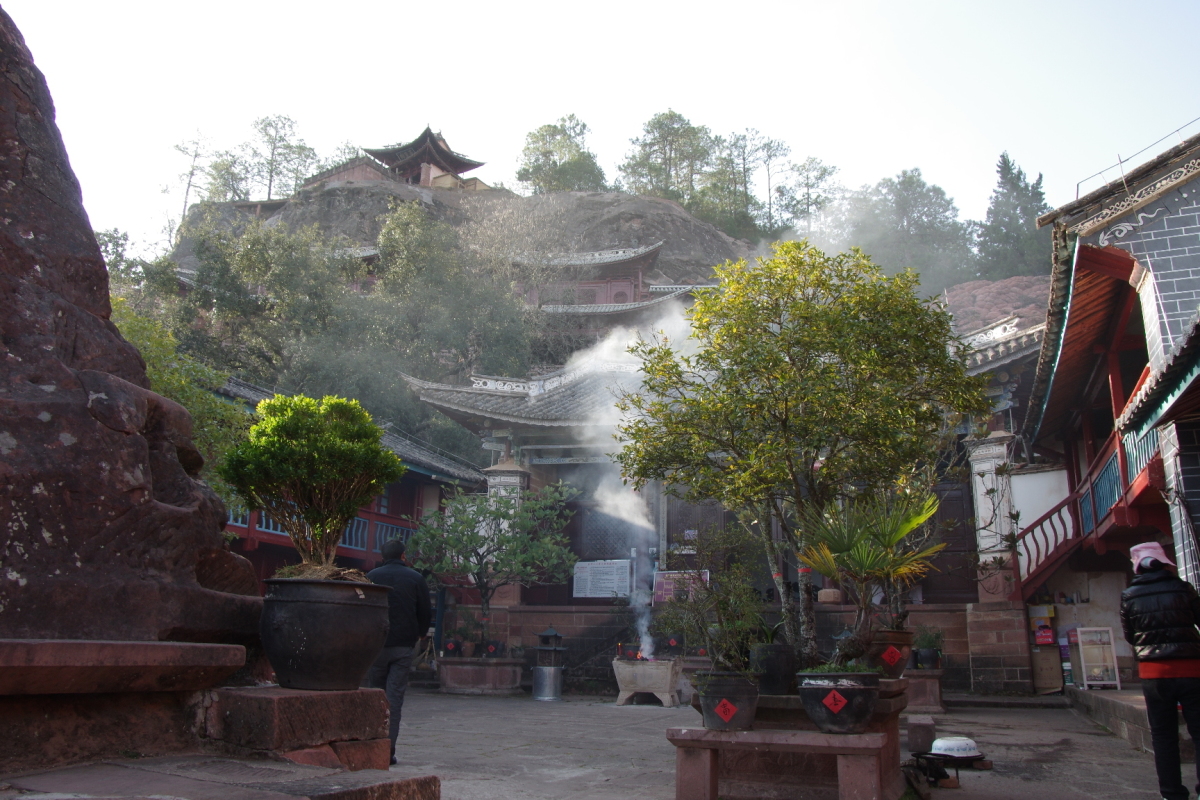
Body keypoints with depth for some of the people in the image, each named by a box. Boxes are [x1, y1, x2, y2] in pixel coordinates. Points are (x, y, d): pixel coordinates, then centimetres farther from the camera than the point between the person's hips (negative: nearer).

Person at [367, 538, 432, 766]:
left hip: (377, 645, 0)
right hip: (405, 645, 0)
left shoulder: (371, 577, 0)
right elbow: (426, 613, 5)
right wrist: (418, 636, 19)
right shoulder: (416, 578, 2)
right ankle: (389, 749, -2)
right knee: (395, 696, 2)